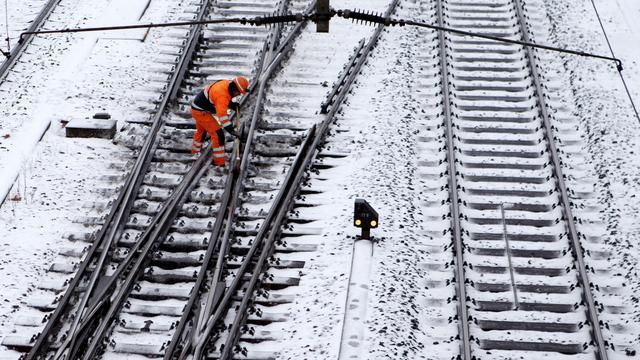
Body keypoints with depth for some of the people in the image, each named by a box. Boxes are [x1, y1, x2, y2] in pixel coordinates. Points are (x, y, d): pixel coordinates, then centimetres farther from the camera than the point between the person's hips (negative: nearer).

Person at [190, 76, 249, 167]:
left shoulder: (226, 83, -4)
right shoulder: (222, 94, -32)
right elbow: (222, 114, -40)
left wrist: (233, 105, 1)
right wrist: (230, 130, -44)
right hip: (202, 112, -10)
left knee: (201, 130, 32)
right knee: (218, 134, -11)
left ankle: (195, 152, 54)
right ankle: (219, 162, -9)